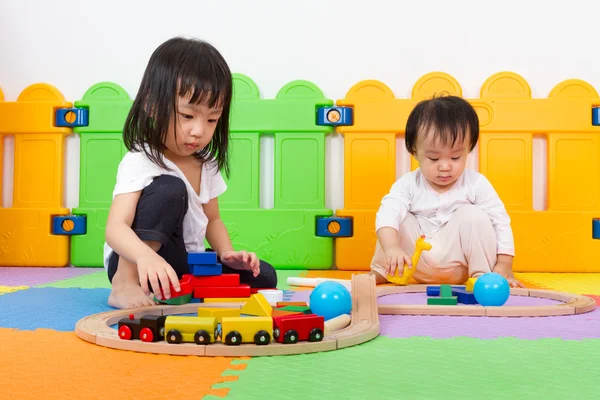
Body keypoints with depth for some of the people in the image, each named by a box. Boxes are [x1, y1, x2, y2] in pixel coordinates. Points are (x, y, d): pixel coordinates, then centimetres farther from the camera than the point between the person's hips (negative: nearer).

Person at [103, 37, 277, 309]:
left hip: (185, 265, 7)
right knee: (169, 190, -31)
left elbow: (212, 219, 14)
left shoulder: (206, 164, 2)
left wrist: (227, 253, -7)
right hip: (135, 263, -7)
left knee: (263, 277, -6)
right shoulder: (140, 163, -22)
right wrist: (146, 256, -56)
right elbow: (115, 227, -34)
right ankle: (124, 285, -26)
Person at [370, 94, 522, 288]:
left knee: (473, 215, -22)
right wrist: (392, 248, -45)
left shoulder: (476, 184, -10)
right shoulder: (408, 184, -10)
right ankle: (380, 271, -4)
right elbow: (387, 214, -26)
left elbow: (500, 221, -8)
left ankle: (483, 275, -14)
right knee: (398, 218, -15)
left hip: (458, 264, -1)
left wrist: (504, 264, -17)